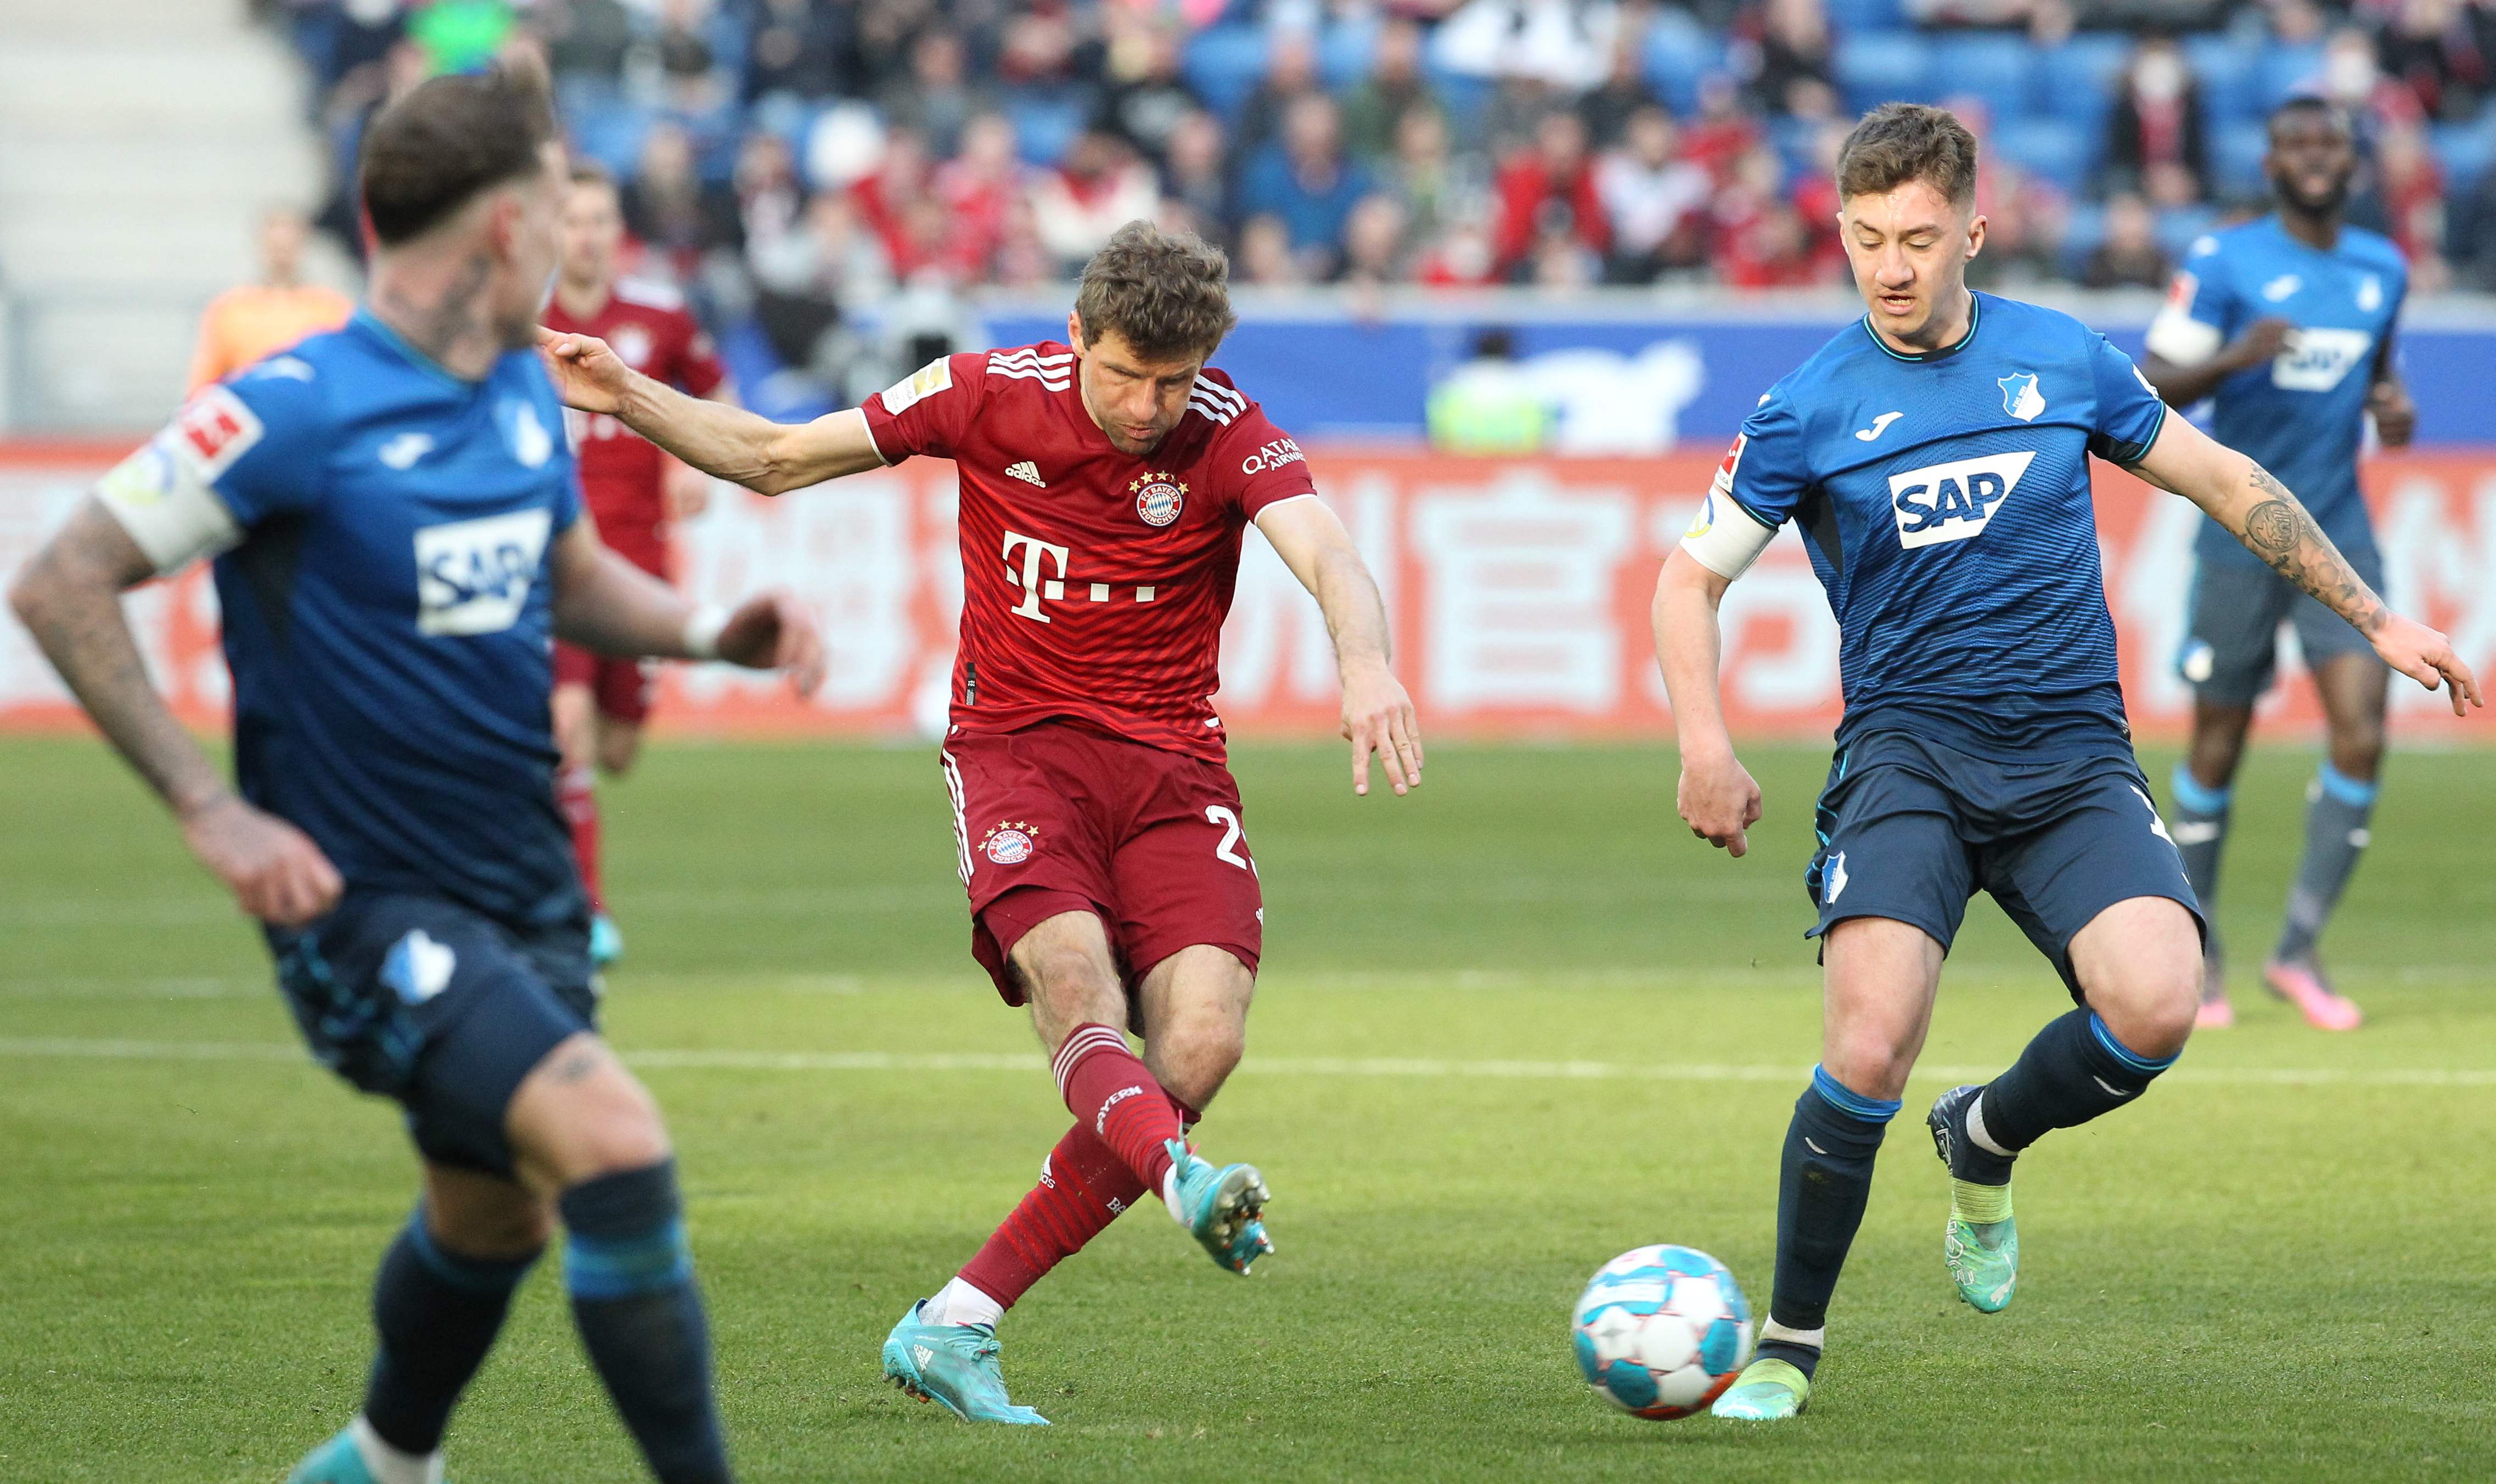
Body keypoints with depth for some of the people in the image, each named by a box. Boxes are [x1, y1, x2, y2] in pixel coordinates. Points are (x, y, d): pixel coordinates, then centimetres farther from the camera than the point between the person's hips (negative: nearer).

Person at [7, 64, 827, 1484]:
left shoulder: (526, 392, 5)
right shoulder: (298, 409, -18)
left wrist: (712, 630, 3)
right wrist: (213, 810, -20)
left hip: (522, 883, 8)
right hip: (364, 902, -8)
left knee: (497, 1218, 22)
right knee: (614, 1143, -25)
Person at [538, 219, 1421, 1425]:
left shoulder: (1227, 437, -7)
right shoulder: (986, 395, -2)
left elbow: (1328, 557, -27)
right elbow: (772, 458, 9)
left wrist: (1365, 663, -49)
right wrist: (626, 399, -4)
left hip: (1170, 768, 0)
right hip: (1016, 745, 0)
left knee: (1201, 1039, -19)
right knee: (1070, 967, -31)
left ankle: (956, 1326, -12)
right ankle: (1182, 1181, -59)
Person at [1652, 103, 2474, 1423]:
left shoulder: (2063, 360, 5)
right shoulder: (1810, 410, 0)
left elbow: (2226, 483, 18)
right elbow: (1693, 574, 9)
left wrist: (2379, 622, 18)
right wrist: (1705, 745, -7)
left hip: (2071, 756, 2)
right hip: (1907, 755, -2)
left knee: (2155, 1007, -24)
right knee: (1870, 1047, -24)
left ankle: (1984, 1141, 10)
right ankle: (1787, 1346, -3)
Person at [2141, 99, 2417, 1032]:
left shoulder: (2382, 270, 9)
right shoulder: (2224, 263, -6)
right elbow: (2153, 386, -8)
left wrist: (2393, 404, 3)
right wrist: (2235, 358, -26)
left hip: (2341, 536, 4)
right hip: (2241, 533, -3)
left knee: (2361, 735, -11)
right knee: (2219, 743, 3)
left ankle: (2298, 952, -2)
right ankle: (2197, 949, 21)